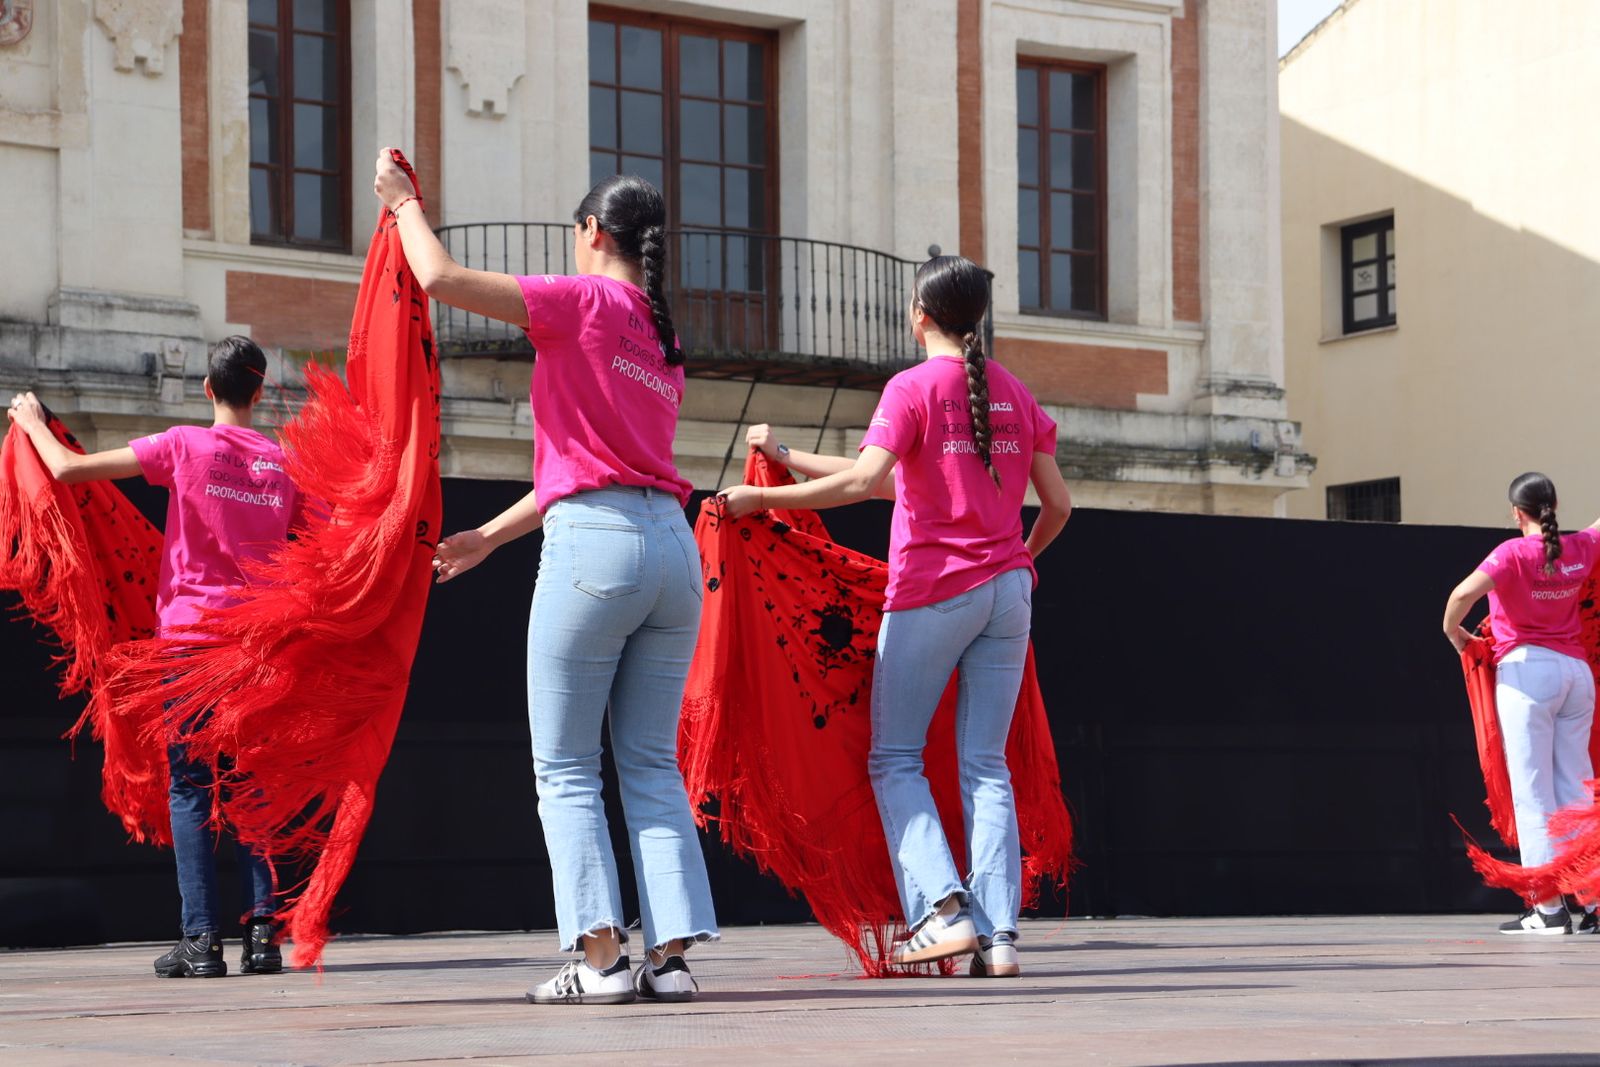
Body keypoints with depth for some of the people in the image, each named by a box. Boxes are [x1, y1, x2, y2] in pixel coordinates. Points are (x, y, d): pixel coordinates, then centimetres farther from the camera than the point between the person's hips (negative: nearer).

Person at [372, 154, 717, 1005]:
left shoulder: (585, 301, -2)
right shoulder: (665, 343, 20)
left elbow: (441, 278, -9)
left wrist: (406, 204, 10)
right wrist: (489, 537, 30)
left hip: (593, 546, -7)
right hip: (672, 544, 7)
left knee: (566, 768, 1)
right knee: (652, 763, 9)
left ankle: (600, 957, -6)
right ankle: (671, 954, 1)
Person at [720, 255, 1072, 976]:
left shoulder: (913, 388, -6)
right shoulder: (1015, 393, 10)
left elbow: (864, 481, -19)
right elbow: (1057, 504, 11)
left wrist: (761, 498, -14)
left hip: (932, 591, -5)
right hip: (1007, 591, 5)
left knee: (894, 757, 5)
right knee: (986, 765, 5)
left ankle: (942, 908, -10)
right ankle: (999, 932, -4)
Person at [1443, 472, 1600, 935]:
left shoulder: (1515, 553, -10)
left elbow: (1463, 593, -23)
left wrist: (1452, 632, -6)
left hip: (1525, 669, -5)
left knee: (1533, 790, -4)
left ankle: (1549, 908, -9)